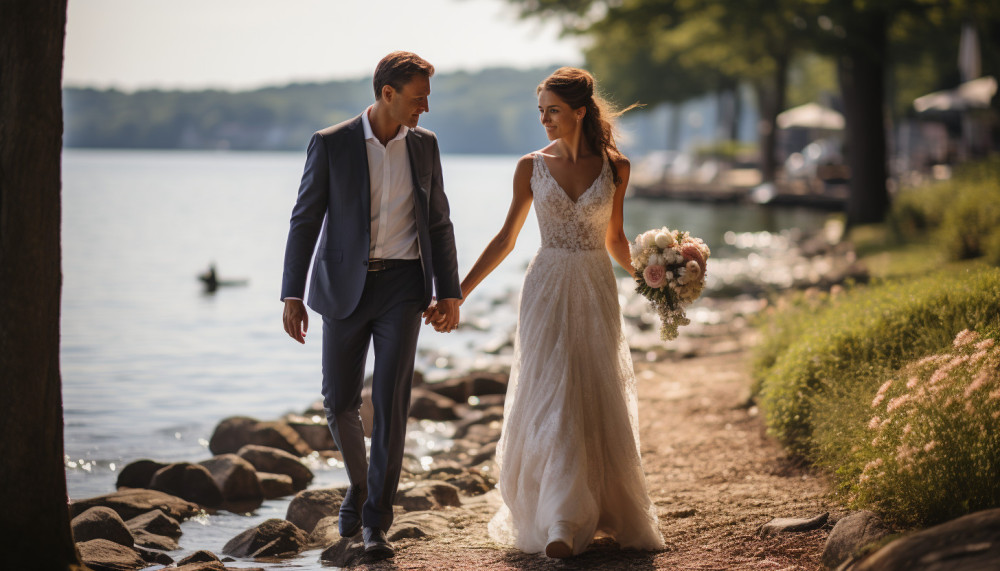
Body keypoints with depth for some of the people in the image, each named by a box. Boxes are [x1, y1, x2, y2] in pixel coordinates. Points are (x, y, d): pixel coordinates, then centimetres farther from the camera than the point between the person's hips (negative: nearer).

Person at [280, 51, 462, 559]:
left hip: (402, 287, 1)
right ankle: (359, 483, 33)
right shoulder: (331, 144, -4)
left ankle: (375, 521, -1)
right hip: (345, 286, -1)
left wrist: (449, 292, 6)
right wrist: (292, 296, -8)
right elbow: (305, 221, -3)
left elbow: (437, 223, 11)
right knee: (340, 402, 5)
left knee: (391, 401, -8)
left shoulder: (424, 145, 5)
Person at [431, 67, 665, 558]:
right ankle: (559, 525, -4)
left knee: (597, 403, 7)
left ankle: (608, 513, 25)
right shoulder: (531, 167, 0)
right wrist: (456, 294, 1)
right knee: (550, 402, -7)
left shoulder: (615, 167, 1)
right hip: (547, 291, -1)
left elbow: (614, 239, 12)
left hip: (596, 291, 1)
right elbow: (505, 240, 5)